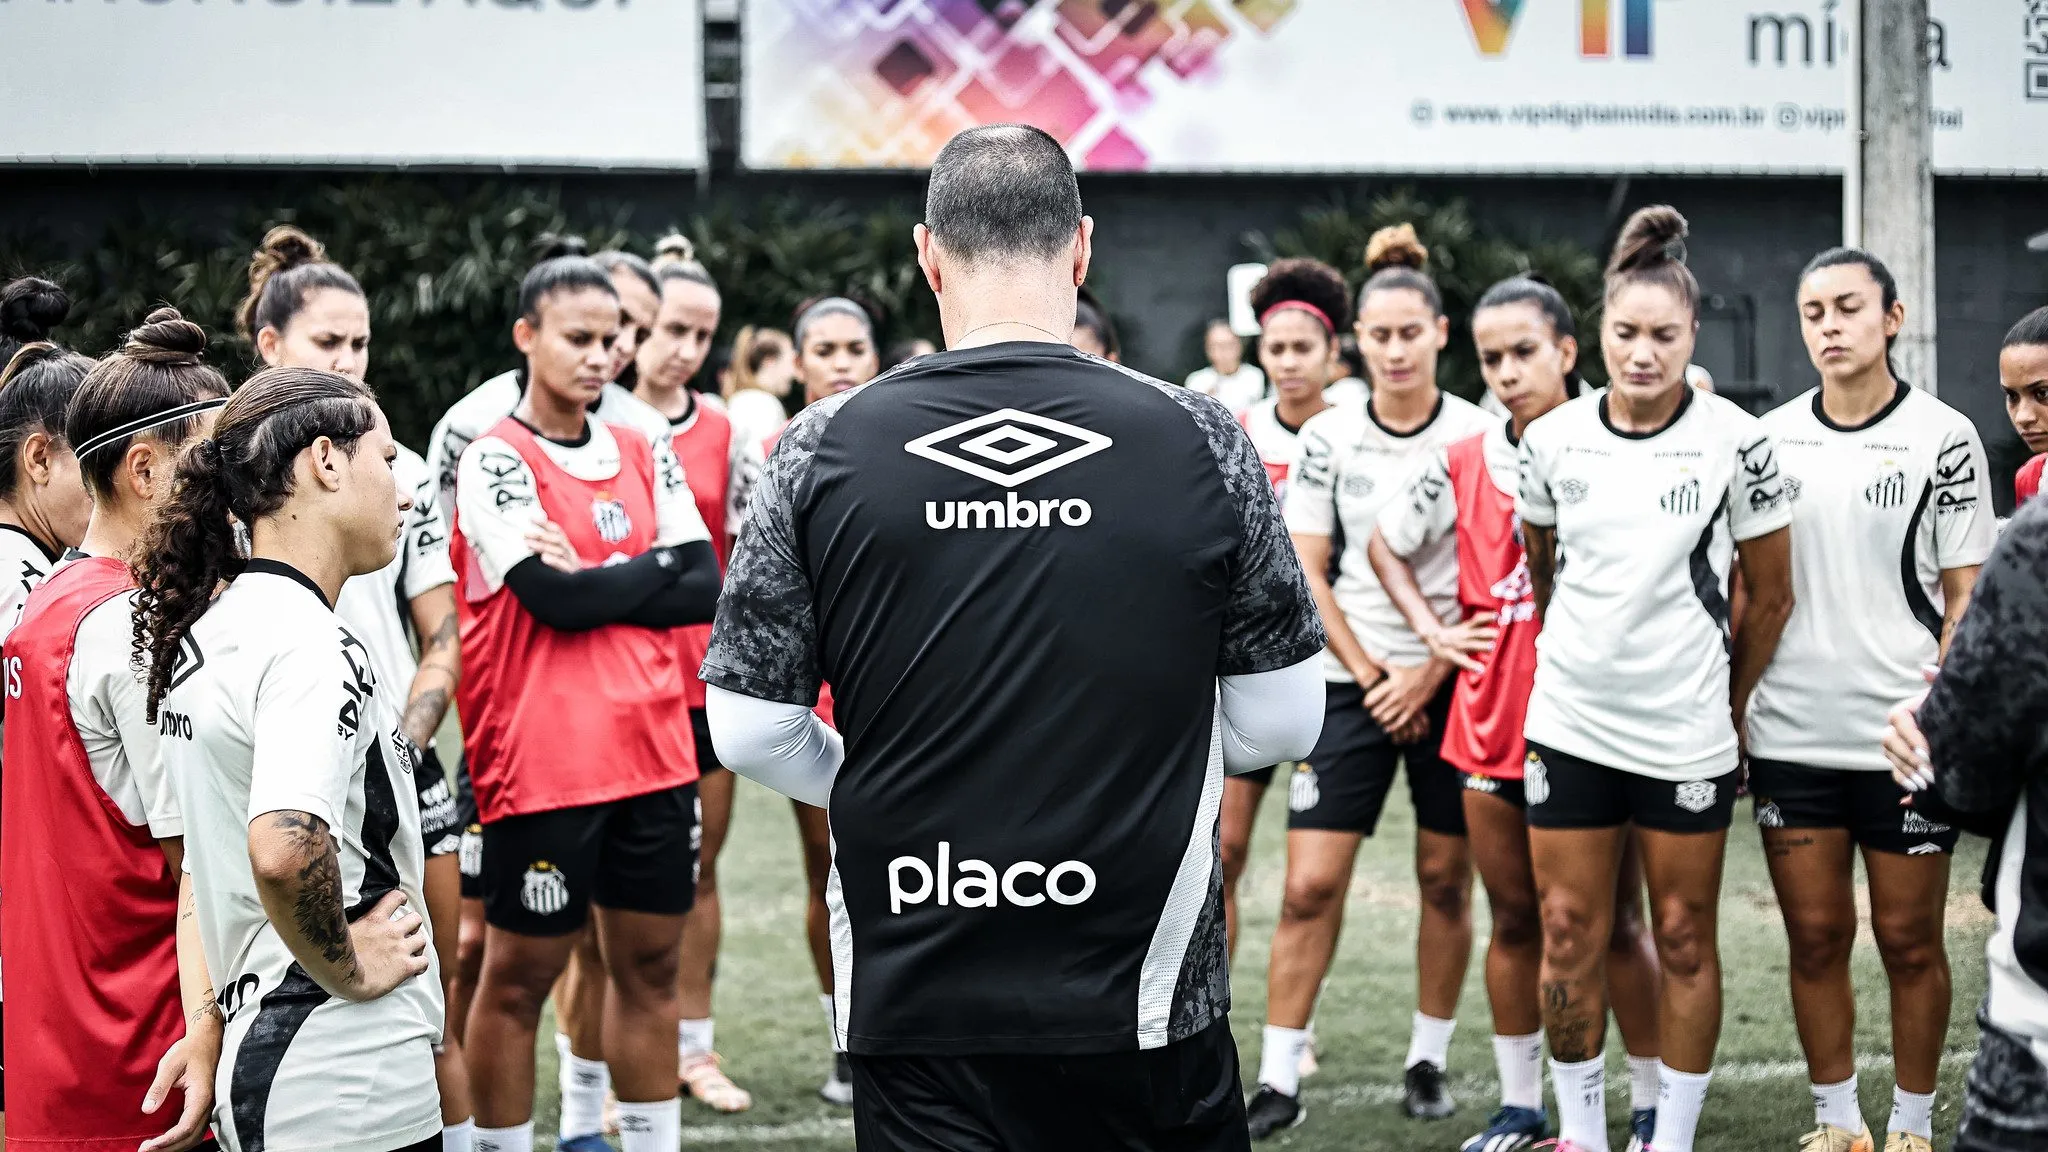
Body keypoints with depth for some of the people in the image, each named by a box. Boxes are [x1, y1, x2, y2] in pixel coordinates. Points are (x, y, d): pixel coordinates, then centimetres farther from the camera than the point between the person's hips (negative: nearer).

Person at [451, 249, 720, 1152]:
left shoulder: (643, 452, 11)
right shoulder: (495, 461, -7)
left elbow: (704, 589, 3)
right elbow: (558, 599, -17)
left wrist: (595, 584, -10)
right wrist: (654, 566, -3)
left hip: (653, 749, 6)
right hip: (539, 763, -6)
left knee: (649, 963, 11)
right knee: (520, 975, 2)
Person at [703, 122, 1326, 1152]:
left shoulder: (825, 449, -5)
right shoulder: (1201, 442, -5)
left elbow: (750, 732, -2)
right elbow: (1279, 723, 0)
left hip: (912, 1001, 0)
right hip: (1144, 997, 0)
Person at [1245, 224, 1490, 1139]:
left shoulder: (1478, 436, -1)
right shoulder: (1326, 438, 2)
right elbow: (1305, 573, 3)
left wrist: (1430, 676, -10)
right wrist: (1368, 673, -6)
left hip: (1451, 683, 0)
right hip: (1351, 681, 0)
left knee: (1445, 878, 6)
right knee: (1310, 883, -6)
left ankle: (1429, 1061, 21)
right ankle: (1278, 1080, -1)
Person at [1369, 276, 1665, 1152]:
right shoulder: (1462, 466, 4)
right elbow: (1386, 545, 20)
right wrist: (1430, 631, 9)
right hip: (1491, 720, 4)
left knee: (1616, 923, 4)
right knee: (1513, 919, 11)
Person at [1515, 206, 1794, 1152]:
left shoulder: (1737, 443, -7)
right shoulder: (1552, 440, -1)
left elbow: (1771, 596, 4)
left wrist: (1731, 707, 10)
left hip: (1686, 735, -2)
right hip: (1569, 726, 2)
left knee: (1684, 940, 6)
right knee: (1568, 938, 4)